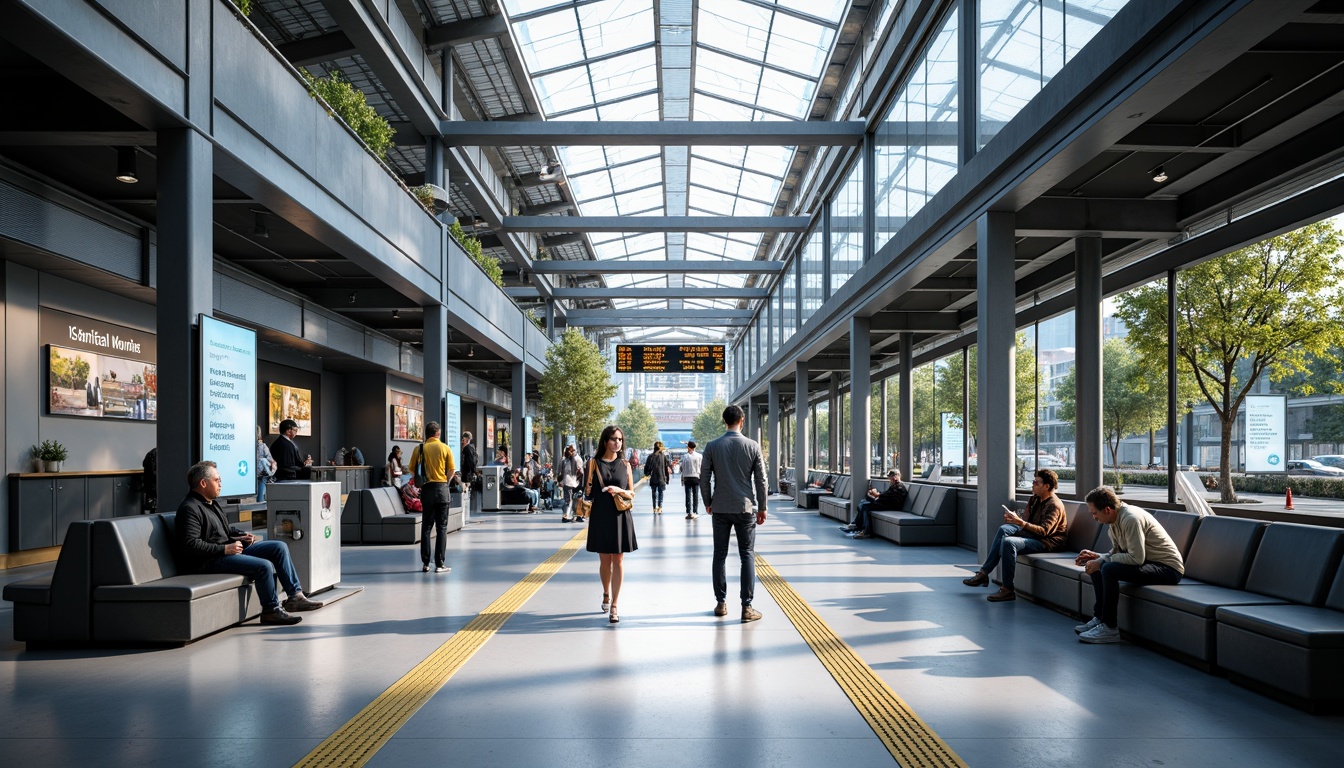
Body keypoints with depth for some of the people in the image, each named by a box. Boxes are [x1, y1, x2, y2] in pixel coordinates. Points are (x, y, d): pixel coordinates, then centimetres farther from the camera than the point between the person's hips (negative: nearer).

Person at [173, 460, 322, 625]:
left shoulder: (211, 503, 19)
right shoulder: (190, 508, -14)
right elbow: (191, 545, -24)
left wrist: (241, 535, 13)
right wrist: (225, 549, -22)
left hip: (230, 548, 11)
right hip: (209, 561, -11)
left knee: (279, 547, 2)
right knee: (264, 566, -27)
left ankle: (295, 595, 1)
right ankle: (271, 610, -9)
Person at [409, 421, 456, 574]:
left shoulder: (419, 449, -1)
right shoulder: (445, 448, -4)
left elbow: (412, 470, 0)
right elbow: (452, 470, -4)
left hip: (426, 489, 2)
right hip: (442, 488, -2)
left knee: (426, 527, 10)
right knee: (442, 527, 3)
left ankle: (425, 563, 11)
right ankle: (440, 564, 1)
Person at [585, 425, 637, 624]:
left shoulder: (625, 465, 6)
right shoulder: (594, 464, 2)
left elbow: (631, 493, 6)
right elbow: (588, 492, 6)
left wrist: (619, 490, -10)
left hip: (620, 517, 0)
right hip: (601, 516, 0)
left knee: (618, 561, -1)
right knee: (605, 560, 9)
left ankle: (614, 606, 2)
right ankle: (606, 594, 35)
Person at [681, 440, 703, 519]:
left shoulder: (684, 457, -2)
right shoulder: (699, 456, -2)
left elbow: (682, 468, -1)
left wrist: (682, 479, 6)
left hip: (687, 478, 0)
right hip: (696, 477, 0)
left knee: (688, 495, 2)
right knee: (696, 495, 7)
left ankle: (689, 513, -3)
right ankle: (695, 512, 8)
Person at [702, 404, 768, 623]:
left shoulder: (712, 446, -2)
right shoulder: (752, 446, -4)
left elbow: (704, 478, 0)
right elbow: (761, 480, -2)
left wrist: (708, 503, 14)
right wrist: (762, 508, 7)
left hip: (720, 508, 1)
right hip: (745, 508, -1)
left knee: (720, 555, 10)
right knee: (747, 556, 3)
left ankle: (721, 603, 14)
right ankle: (747, 607, 1)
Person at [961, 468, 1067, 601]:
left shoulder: (1054, 505, -15)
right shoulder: (1036, 499, 13)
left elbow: (1044, 531, -26)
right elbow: (1028, 523, 12)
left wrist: (1020, 522, -35)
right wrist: (1014, 519, -9)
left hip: (1047, 542, -9)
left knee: (1009, 542, -30)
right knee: (1004, 529, -11)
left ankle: (1008, 590, -25)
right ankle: (984, 572, -15)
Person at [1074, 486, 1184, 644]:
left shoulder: (1131, 519, -24)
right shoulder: (1116, 519, 5)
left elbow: (1136, 558, -28)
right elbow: (1117, 552, 15)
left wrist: (1102, 561, -20)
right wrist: (1096, 557, -2)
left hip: (1168, 568, -10)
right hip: (1149, 563, 10)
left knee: (1109, 569, -28)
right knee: (1096, 566, 9)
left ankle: (1110, 628, -17)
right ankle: (1100, 618, 9)